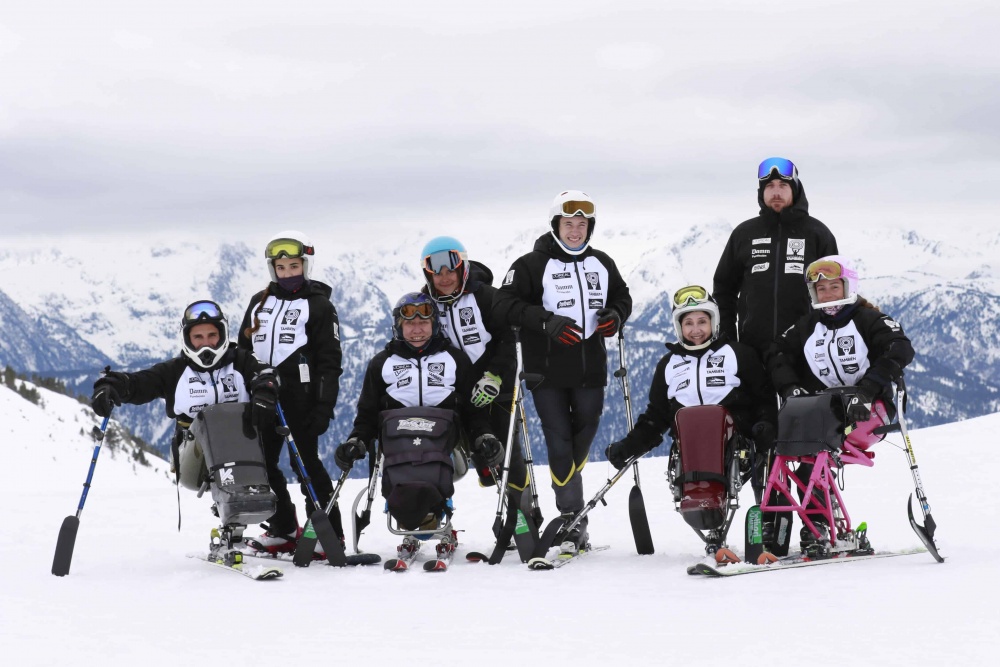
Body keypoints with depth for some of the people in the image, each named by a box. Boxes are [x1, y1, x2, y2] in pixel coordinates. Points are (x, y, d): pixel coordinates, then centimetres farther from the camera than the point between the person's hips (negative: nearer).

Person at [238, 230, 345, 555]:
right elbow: (243, 349, 20)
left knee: (306, 461, -6)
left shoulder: (318, 305, -1)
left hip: (300, 395, -6)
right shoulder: (259, 303, 15)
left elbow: (330, 361, -5)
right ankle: (283, 529, 19)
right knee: (261, 462, 8)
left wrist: (325, 406, -13)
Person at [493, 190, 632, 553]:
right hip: (547, 372, -4)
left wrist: (616, 315, -1)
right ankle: (572, 522, 1)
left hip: (590, 371, 4)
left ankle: (566, 498, 30)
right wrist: (546, 321, -24)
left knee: (583, 439, 10)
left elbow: (622, 297, 23)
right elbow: (503, 306, -12)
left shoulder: (601, 264, 11)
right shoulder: (532, 264, -5)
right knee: (560, 444, -5)